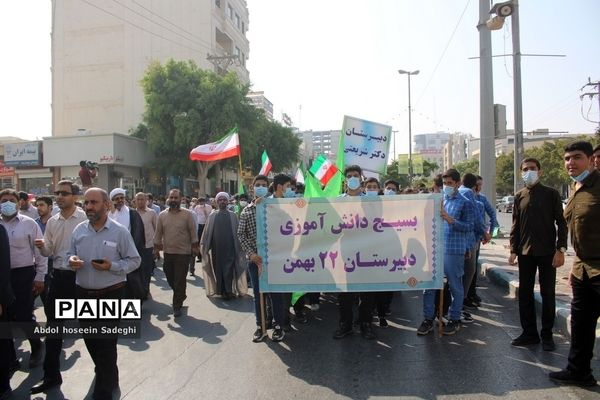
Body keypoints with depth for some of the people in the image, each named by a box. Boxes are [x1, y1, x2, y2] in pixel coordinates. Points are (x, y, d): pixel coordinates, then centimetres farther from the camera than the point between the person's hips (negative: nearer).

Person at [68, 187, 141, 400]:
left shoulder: (120, 231, -10)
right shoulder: (78, 230, 2)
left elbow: (135, 260, -6)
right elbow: (72, 256, 13)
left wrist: (112, 266, -21)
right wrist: (72, 261, -10)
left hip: (111, 295, -5)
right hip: (83, 294, 5)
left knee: (106, 342, 4)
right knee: (89, 339, 20)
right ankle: (105, 372, 49)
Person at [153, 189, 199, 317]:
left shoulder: (187, 214, -5)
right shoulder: (162, 215, 4)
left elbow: (193, 232, -3)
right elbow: (158, 233, 9)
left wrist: (195, 246, -4)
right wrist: (156, 247, 8)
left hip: (183, 252, -4)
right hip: (168, 252, 4)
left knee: (180, 281, 1)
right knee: (170, 279, 14)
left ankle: (177, 306, 12)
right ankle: (181, 296, 38)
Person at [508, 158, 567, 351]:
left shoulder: (551, 194, -1)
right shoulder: (519, 196, 9)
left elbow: (561, 223, -2)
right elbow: (515, 225, 10)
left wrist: (561, 249, -11)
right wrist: (513, 250, 5)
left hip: (547, 252, -3)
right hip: (525, 252, 3)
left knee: (547, 294, 4)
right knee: (525, 293, 7)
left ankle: (547, 335, 15)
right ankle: (529, 332, 18)